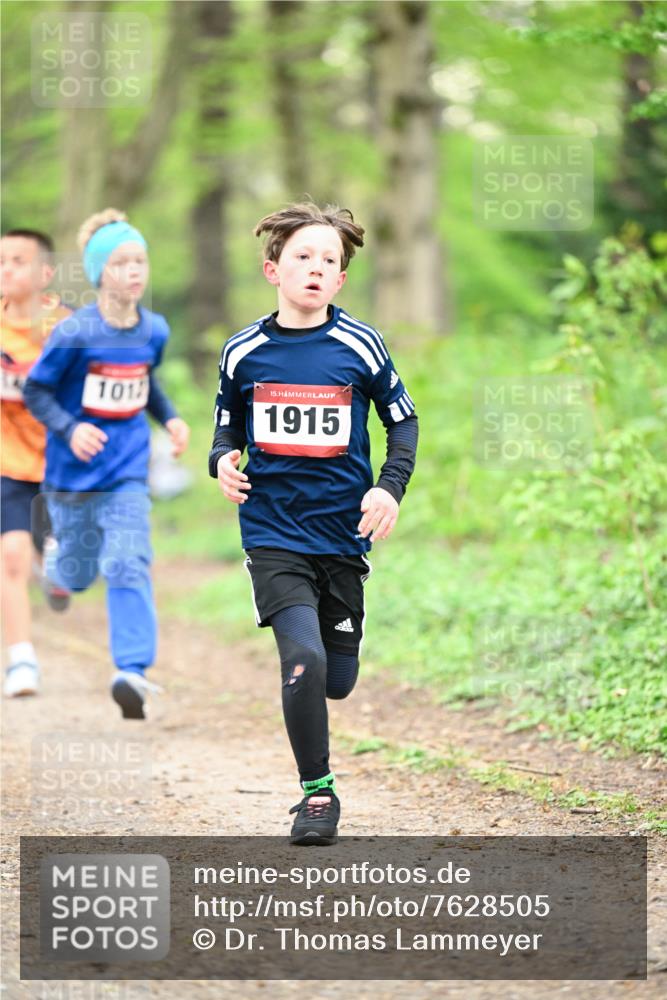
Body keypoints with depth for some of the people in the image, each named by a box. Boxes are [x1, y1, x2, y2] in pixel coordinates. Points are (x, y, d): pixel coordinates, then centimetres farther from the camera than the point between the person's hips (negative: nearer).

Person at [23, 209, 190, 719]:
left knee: (129, 566, -14)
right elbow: (36, 391, -8)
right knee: (78, 573, 12)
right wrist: (70, 429, -24)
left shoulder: (154, 330, -1)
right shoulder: (74, 334, -16)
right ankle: (55, 559, 50)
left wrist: (170, 417, 2)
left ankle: (132, 672, -17)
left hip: (128, 473, 2)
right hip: (74, 470, -2)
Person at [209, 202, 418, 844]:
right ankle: (316, 791, -2)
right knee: (304, 660, -19)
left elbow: (403, 421, 9)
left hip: (343, 531, 1)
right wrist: (222, 461, -7)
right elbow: (228, 426, 15)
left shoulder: (360, 347, -2)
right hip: (273, 532, -1)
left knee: (337, 681, 6)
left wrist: (390, 486, -7)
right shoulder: (244, 352, 0)